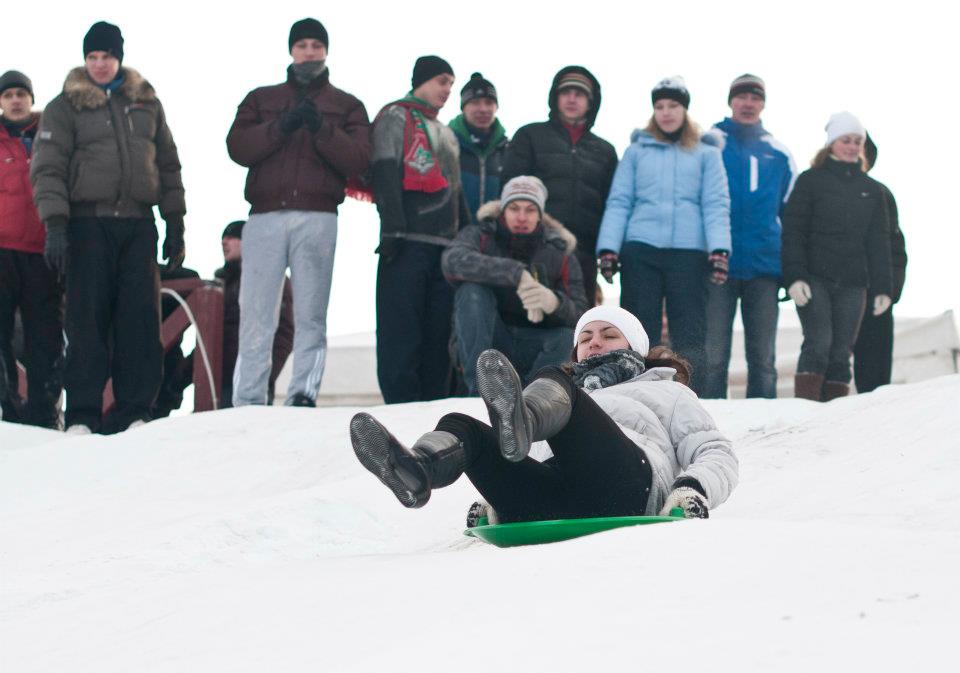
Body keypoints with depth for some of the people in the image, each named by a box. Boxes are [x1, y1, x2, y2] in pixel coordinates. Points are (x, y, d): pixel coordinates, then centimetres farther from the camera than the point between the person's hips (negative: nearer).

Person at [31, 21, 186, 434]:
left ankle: (134, 411, 2)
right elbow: (47, 168, -1)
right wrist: (55, 225, -13)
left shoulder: (146, 103, 15)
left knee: (141, 319, -3)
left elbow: (168, 165, 19)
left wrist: (175, 224, 14)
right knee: (88, 319, -6)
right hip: (89, 224, -3)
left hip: (138, 223, 3)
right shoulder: (66, 107, 5)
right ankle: (82, 414, -3)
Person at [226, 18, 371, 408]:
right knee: (256, 314, -6)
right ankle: (248, 403, -7)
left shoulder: (347, 106, 18)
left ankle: (304, 396, -7)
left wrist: (322, 129, -12)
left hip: (317, 218, 0)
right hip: (266, 216, 1)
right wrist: (281, 126, -9)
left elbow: (358, 160, 2)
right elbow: (238, 148, 4)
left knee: (311, 316, -5)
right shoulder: (261, 99, 21)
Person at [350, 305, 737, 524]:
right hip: (546, 501, 4)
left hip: (623, 483, -3)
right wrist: (494, 507, 10)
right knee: (459, 427, -20)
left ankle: (521, 423, -61)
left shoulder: (668, 393, 38)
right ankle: (416, 473, -55)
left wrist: (693, 489, -4)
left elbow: (718, 457, 21)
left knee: (554, 384, -25)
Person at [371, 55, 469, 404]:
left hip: (444, 244, 8)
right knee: (401, 334, -11)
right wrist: (392, 228, -20)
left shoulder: (446, 134, 28)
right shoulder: (396, 118, 3)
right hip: (407, 243, -8)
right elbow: (385, 175, -10)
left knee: (438, 336, 3)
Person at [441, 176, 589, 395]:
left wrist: (555, 303, -35)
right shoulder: (480, 236, -1)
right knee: (473, 291, -26)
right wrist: (516, 274, -38)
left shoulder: (560, 253, 3)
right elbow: (453, 260, -27)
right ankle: (478, 392, -31)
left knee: (568, 338, -29)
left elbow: (581, 317, -9)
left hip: (533, 349, 0)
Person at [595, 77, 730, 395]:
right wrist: (608, 249, -3)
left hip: (688, 251, -1)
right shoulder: (637, 151, 14)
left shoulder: (706, 154, 12)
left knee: (689, 332, -4)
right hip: (640, 250, 1)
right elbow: (619, 202, 8)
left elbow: (716, 205, 4)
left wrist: (719, 250, -9)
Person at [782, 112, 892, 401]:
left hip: (852, 285, 4)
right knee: (819, 343, -17)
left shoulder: (872, 190, 16)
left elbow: (879, 242, 16)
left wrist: (882, 288, 7)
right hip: (815, 279, -4)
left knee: (841, 352, 0)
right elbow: (792, 232, -1)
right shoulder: (811, 181, 4)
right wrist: (795, 277, -13)